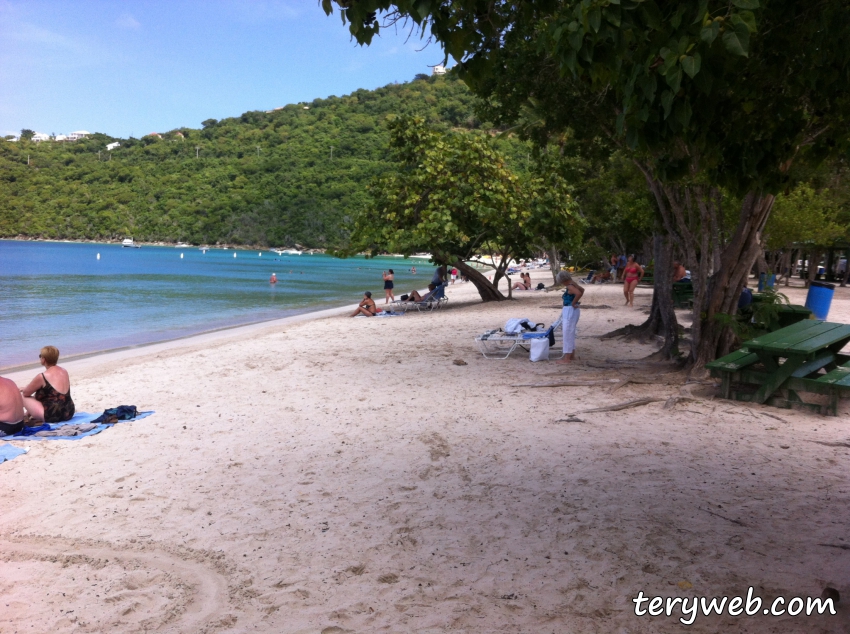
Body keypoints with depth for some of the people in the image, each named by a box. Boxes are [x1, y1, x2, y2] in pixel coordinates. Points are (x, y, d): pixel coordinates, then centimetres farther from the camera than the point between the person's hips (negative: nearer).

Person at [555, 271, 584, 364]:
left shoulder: (570, 286, -19)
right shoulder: (573, 284, 9)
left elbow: (579, 293, -36)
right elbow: (582, 290, 27)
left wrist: (573, 303, -22)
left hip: (570, 311, -10)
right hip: (569, 311, 10)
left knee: (568, 333, -5)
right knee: (570, 333, 19)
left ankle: (567, 358, -2)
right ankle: (571, 354, 29)